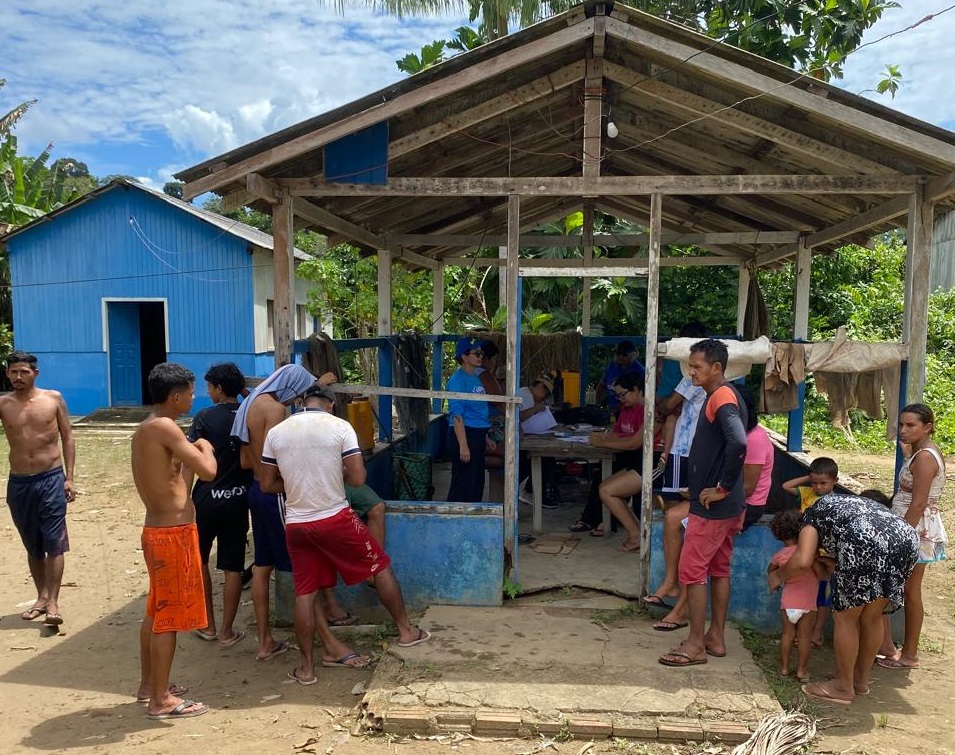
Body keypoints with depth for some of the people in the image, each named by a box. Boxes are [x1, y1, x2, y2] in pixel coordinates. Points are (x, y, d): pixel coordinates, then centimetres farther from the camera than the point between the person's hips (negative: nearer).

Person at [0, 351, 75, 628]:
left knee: (54, 543, -3)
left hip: (51, 479, -2)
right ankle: (42, 597, 25)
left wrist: (69, 477, -3)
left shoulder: (53, 398, -2)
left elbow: (67, 438, 2)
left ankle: (53, 603, 0)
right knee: (32, 546, 13)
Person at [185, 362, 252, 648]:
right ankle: (227, 631, 13)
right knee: (233, 567, 7)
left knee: (199, 560, 18)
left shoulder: (204, 417, -9)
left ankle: (208, 626, 23)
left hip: (207, 498, -2)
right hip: (238, 499, 2)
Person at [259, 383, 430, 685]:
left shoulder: (276, 432, 2)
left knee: (305, 593, 12)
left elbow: (267, 484, 6)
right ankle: (405, 631, 26)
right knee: (381, 567, 15)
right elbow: (358, 478, -11)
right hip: (336, 518, -3)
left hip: (296, 523, 3)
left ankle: (306, 666, 19)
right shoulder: (339, 427, -8)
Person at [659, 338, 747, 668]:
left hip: (712, 506, -10)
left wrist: (723, 488, -24)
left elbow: (738, 444, -35)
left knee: (691, 570, -2)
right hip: (728, 506, 10)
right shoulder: (722, 396, 13)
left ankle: (695, 645, 7)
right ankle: (716, 637, 26)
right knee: (718, 569, 16)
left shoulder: (722, 398, -19)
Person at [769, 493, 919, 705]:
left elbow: (802, 561, 5)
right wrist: (838, 567, 38)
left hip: (866, 543, -7)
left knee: (845, 618, 10)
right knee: (872, 617, 22)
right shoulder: (849, 504, 41)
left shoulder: (813, 513, 23)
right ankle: (861, 680, 36)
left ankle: (843, 688, 21)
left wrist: (779, 575, 22)